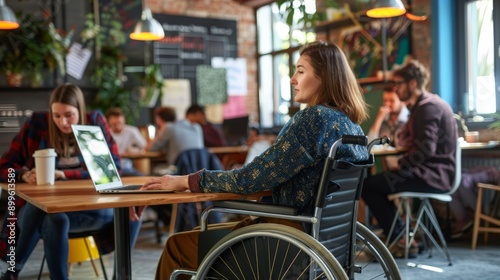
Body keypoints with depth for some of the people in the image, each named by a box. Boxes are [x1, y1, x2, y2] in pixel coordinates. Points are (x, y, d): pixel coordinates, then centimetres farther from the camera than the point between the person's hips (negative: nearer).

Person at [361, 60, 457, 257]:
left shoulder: (428, 107, -14)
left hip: (432, 176, -11)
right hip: (434, 173, 11)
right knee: (377, 182, 23)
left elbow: (425, 149, -24)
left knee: (367, 186, -10)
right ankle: (400, 235, 19)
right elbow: (407, 142, 17)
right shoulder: (426, 105, 18)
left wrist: (401, 167, -16)